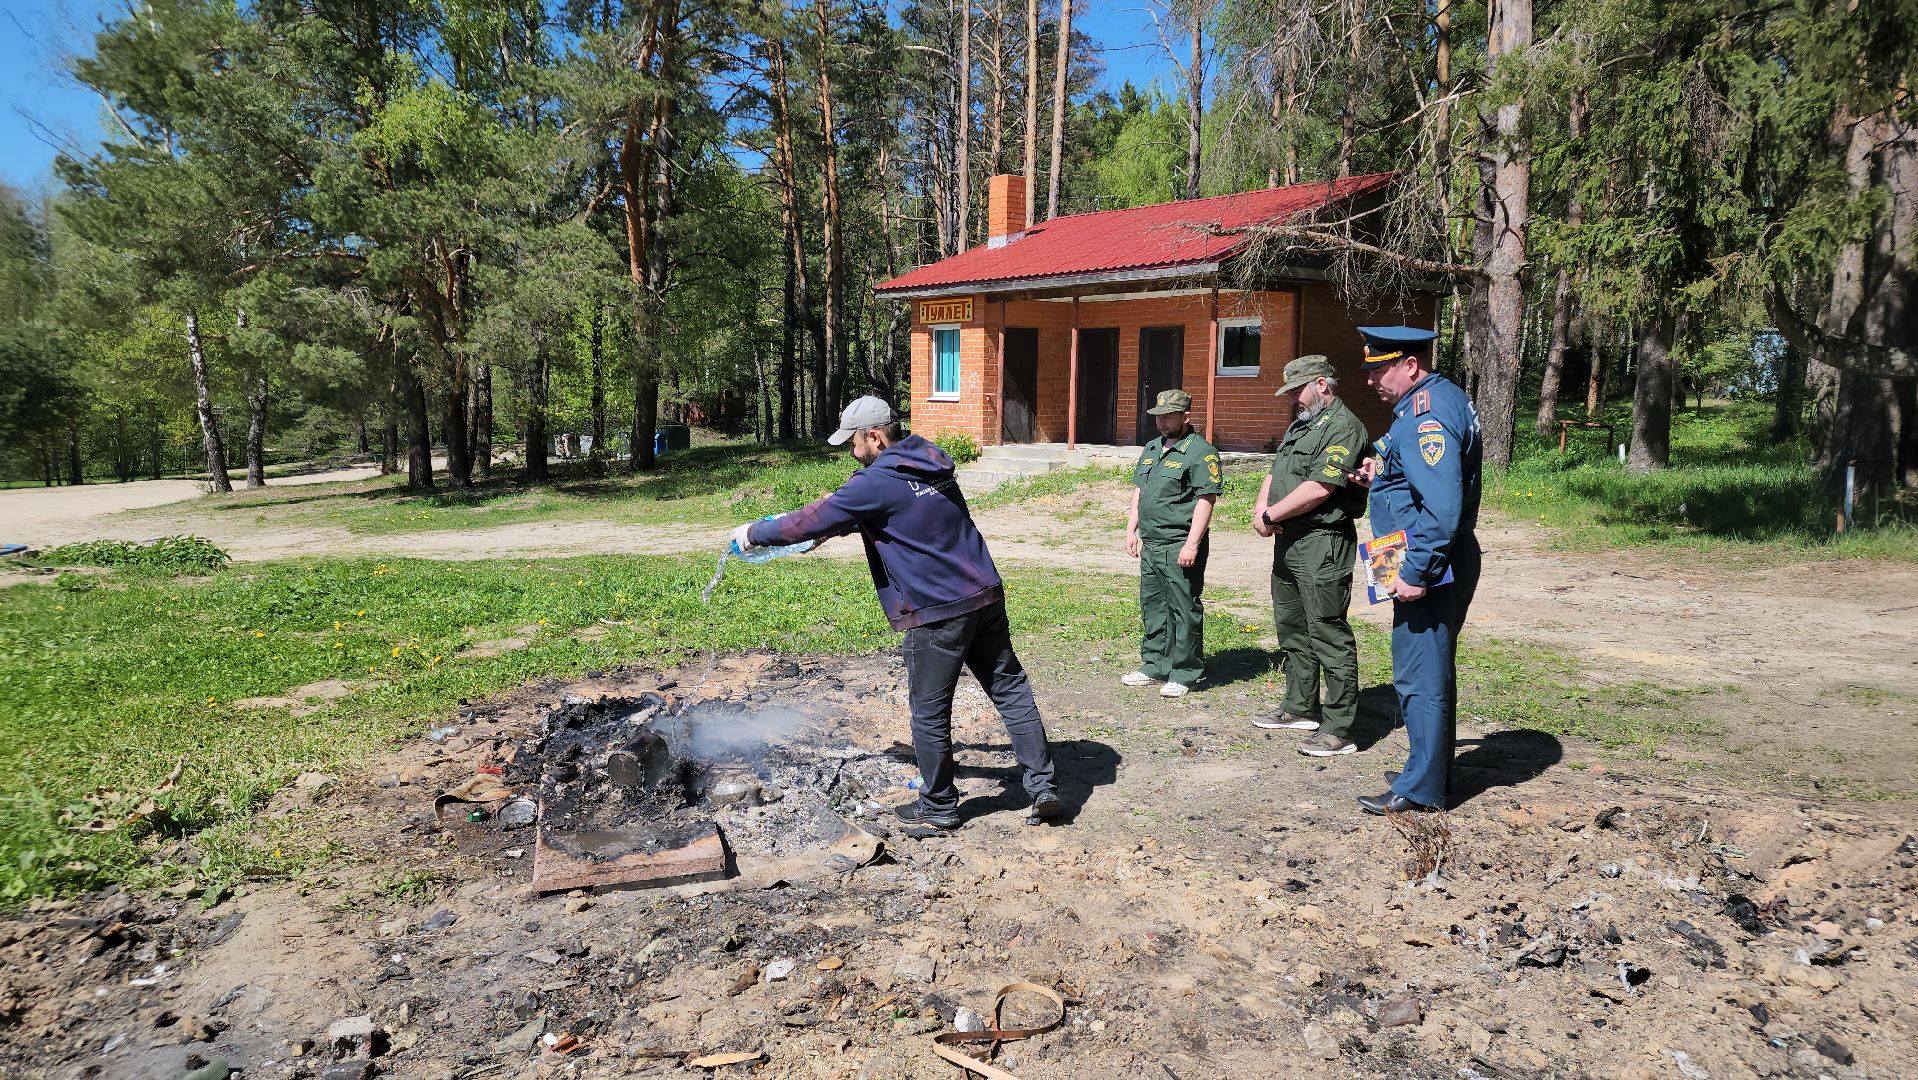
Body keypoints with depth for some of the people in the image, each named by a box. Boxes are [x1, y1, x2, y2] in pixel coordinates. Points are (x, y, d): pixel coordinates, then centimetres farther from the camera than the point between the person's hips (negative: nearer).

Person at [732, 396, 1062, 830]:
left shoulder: (877, 482, -13)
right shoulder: (931, 461, 13)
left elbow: (814, 520, -6)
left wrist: (754, 533, 9)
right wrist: (833, 529, 30)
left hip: (938, 613, -8)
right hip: (987, 597, 8)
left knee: (930, 713, 8)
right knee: (1011, 689, 11)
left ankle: (938, 808, 22)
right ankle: (1044, 789, 13)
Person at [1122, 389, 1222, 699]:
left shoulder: (1200, 452, -10)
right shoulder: (1152, 449, 16)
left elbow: (1206, 499, -16)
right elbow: (1139, 491, 22)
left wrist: (1191, 544, -21)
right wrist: (1131, 530, 15)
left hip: (1180, 547, -8)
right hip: (1150, 544, 9)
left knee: (1185, 609, -1)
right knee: (1152, 606, 15)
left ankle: (1184, 673, 7)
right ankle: (1155, 666, 26)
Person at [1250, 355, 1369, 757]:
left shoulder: (1342, 427, -13)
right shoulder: (1300, 426, 20)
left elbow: (1319, 489, -23)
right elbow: (1275, 474, 21)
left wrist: (1272, 515, -13)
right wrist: (1260, 508, 1)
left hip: (1323, 544, -10)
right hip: (1289, 540, 10)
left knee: (1328, 633, -8)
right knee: (1292, 628, 17)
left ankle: (1339, 729, -3)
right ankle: (1300, 708, 30)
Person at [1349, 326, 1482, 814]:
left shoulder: (1426, 416, -21)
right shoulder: (1443, 398, 13)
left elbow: (1442, 509, -28)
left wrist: (1417, 574, -25)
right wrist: (1384, 473, 12)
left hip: (1428, 571, -11)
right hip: (1442, 567, 11)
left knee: (1420, 677, -3)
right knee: (1431, 671, 19)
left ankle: (1421, 788, 7)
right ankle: (1432, 771, 32)